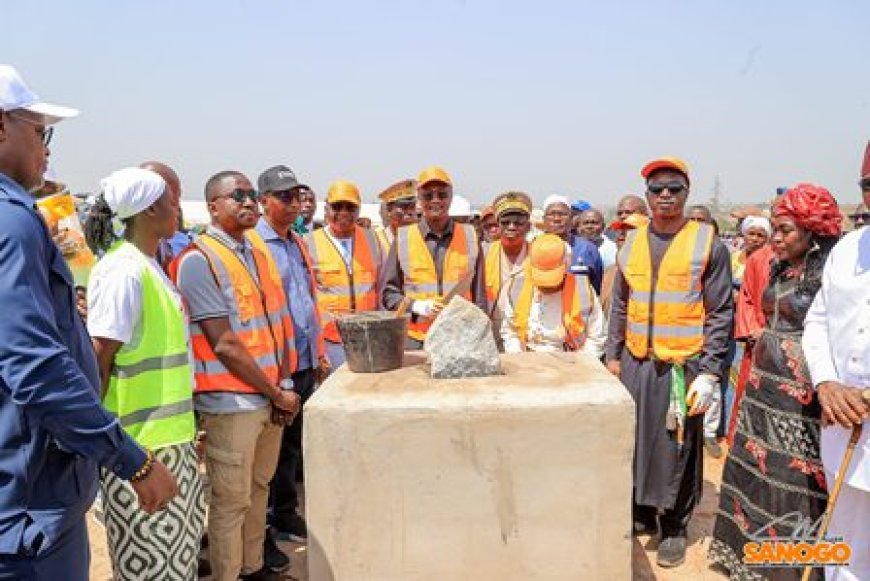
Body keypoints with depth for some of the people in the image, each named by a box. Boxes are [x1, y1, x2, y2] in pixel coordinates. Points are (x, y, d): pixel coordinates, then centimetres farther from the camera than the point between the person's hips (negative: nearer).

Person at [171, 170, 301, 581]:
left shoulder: (259, 253, 9)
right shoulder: (198, 260, -13)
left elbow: (279, 323, 9)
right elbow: (225, 345, -17)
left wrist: (284, 387, -2)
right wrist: (276, 394, -12)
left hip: (270, 397, 7)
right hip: (231, 402, -7)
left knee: (259, 488, 19)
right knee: (231, 501, 6)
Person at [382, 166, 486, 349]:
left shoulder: (470, 237, 9)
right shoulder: (403, 239, 5)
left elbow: (479, 295, 10)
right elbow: (388, 292, 8)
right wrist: (417, 306, -8)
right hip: (415, 341, 0)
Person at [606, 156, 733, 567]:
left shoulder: (708, 244, -4)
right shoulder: (632, 243, 8)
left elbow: (721, 313, -6)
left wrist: (709, 372, -11)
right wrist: (613, 356, 9)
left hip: (683, 367, -4)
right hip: (634, 364, 4)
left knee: (677, 450, 4)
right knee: (633, 441, 10)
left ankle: (674, 529, 20)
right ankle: (641, 514, 29)